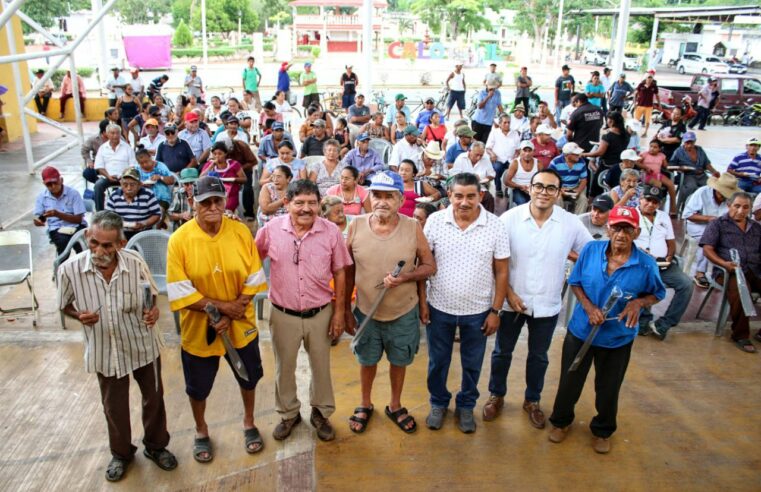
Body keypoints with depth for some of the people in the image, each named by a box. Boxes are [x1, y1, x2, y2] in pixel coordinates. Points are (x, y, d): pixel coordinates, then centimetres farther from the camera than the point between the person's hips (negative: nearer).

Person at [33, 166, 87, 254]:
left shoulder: (73, 193, -5)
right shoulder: (41, 197, 5)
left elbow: (78, 219, -8)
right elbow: (37, 219, 8)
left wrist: (57, 214, -19)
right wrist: (38, 221, -17)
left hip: (76, 227, -1)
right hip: (56, 230, 1)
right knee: (64, 241, -33)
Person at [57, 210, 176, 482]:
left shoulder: (136, 263, -22)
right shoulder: (70, 269, -21)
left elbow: (152, 295, -2)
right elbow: (65, 305, -2)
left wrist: (153, 311, -23)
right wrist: (79, 315, -22)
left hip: (143, 345, 0)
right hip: (105, 350, 0)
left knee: (153, 397, 18)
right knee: (114, 405, 20)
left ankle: (155, 446, 45)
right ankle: (121, 453, 47)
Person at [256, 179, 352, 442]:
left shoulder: (331, 231, -11)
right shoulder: (271, 230, -11)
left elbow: (339, 273, -3)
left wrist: (339, 311, -2)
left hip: (320, 314, 0)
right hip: (283, 315, 1)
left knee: (321, 366, 17)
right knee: (284, 367, 18)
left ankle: (321, 413, 40)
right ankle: (288, 413, 41)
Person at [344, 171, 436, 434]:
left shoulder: (413, 228, -14)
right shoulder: (356, 226, -11)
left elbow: (430, 266, -6)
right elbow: (348, 272, -2)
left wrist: (405, 277, -24)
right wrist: (347, 309, 0)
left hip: (404, 313, 0)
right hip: (366, 311, 1)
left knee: (399, 361, 19)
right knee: (367, 361, 20)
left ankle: (395, 406, 44)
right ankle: (365, 405, 45)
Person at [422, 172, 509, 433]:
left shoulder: (495, 225, -11)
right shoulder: (435, 221, -10)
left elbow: (501, 272, -5)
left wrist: (495, 310, -5)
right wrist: (421, 300, -4)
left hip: (478, 311, 0)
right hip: (439, 307, 0)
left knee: (472, 364, 17)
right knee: (438, 361, 17)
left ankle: (466, 406, 40)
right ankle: (438, 403, 41)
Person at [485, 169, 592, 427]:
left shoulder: (571, 223, -9)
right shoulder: (510, 218, -12)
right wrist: (508, 292, -12)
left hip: (548, 305, 1)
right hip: (513, 300, -1)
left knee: (539, 356, 18)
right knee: (502, 351, 15)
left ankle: (532, 400, 40)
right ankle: (496, 395, 38)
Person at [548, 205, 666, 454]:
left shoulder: (646, 264, -17)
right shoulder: (590, 250, -14)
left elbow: (657, 293, 0)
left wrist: (639, 302, -21)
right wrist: (588, 306, -18)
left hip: (618, 338, 0)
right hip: (581, 330, 1)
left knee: (608, 389, 19)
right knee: (569, 381, 17)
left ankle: (602, 431, 46)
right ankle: (561, 421, 44)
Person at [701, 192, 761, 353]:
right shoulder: (717, 224, 10)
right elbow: (707, 249, 0)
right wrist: (724, 263, -17)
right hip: (729, 272, -4)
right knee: (740, 290, -37)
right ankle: (740, 335, -18)